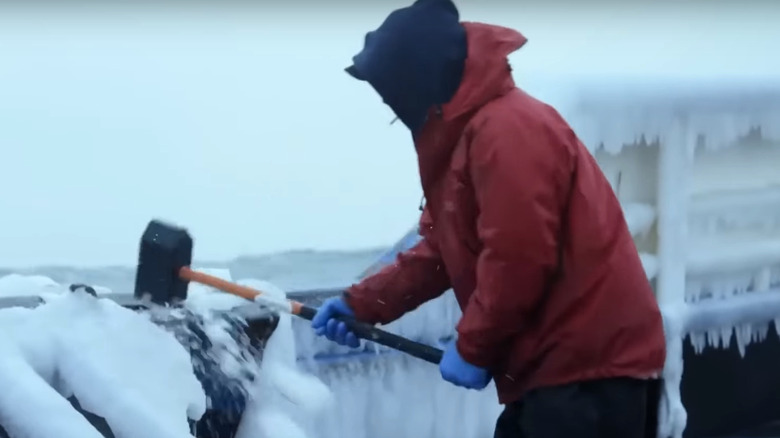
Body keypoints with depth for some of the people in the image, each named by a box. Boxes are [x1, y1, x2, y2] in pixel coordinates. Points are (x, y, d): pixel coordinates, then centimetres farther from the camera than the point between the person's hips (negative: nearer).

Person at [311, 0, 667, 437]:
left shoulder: (506, 129, -19)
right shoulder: (463, 134, 17)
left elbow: (517, 260, -24)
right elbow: (440, 252, 20)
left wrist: (472, 347, -12)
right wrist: (363, 302, 12)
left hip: (589, 361, -11)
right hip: (557, 359, 11)